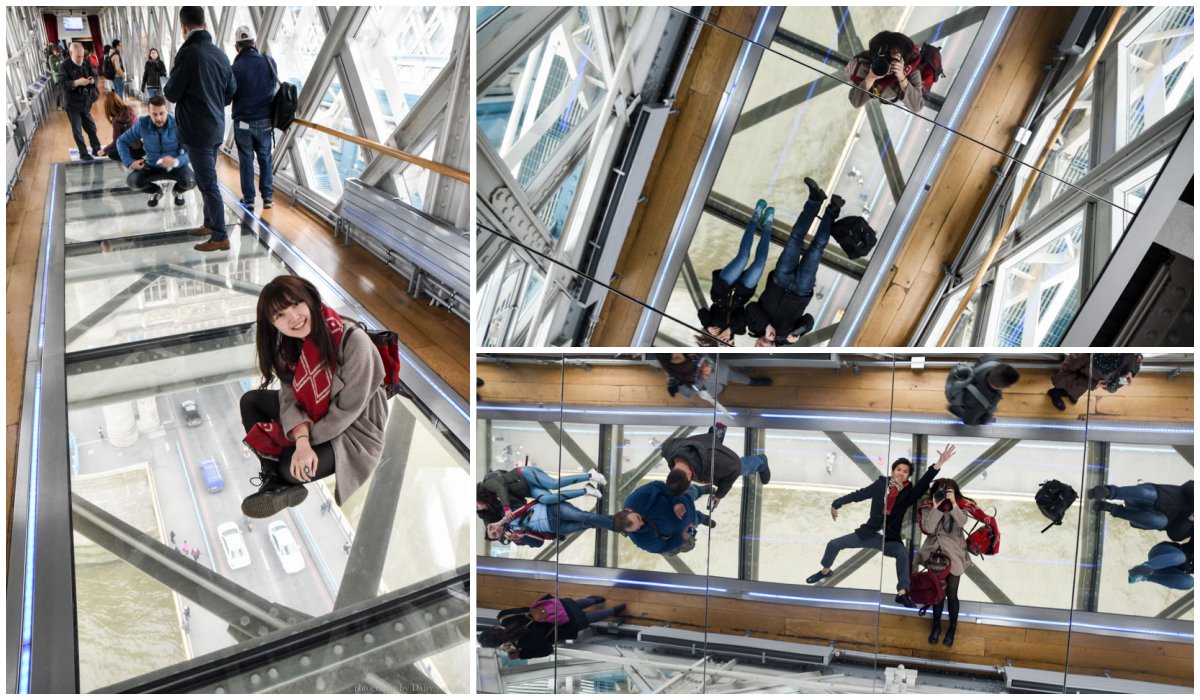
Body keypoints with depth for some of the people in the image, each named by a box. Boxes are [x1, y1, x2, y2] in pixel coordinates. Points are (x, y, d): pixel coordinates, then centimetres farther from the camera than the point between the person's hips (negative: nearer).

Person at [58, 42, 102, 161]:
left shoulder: (86, 63, 2)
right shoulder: (64, 66, -14)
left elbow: (95, 76, 3)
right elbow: (63, 84, -21)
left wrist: (92, 80, -21)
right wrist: (77, 82, -35)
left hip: (86, 102, 5)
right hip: (72, 104, -5)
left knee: (91, 127, 16)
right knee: (77, 130, 4)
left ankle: (96, 149, 30)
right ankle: (83, 153, 12)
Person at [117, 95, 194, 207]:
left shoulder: (178, 124, -22)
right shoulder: (142, 124, -15)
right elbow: (122, 141, -1)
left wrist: (176, 161, -45)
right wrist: (129, 162, -15)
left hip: (176, 165, -2)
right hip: (152, 166, 2)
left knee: (190, 181, -32)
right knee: (132, 181, -23)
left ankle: (178, 191, 10)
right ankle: (156, 190, 14)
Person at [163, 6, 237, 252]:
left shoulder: (188, 52, -17)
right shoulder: (219, 54, 3)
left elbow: (172, 94, -10)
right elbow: (231, 91, 13)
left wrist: (167, 86, 11)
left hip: (197, 130, -7)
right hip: (216, 128, 7)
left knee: (208, 184, -3)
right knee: (207, 180, 19)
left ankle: (220, 237, 1)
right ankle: (209, 224, 29)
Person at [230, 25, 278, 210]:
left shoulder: (236, 68, -16)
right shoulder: (269, 62, -5)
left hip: (243, 122, -3)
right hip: (265, 120, 3)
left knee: (246, 161, 9)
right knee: (265, 158, 16)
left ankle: (248, 199, 13)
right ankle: (267, 196, 17)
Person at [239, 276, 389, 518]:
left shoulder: (354, 342, -31)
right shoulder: (288, 344, -8)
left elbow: (347, 409, -24)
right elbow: (289, 397, -11)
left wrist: (307, 440, -16)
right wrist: (302, 441, -28)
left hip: (354, 428, -7)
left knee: (291, 468, -27)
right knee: (250, 401, 2)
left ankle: (285, 481, 8)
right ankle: (273, 479, -5)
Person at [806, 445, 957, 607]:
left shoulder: (908, 493, -7)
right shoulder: (881, 485, -5)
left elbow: (923, 484, -22)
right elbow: (859, 494, 3)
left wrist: (938, 464, -34)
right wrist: (836, 504, 11)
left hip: (890, 538, -2)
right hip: (869, 533, 2)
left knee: (903, 553, -33)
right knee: (834, 544, 4)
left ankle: (902, 593, -25)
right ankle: (826, 571, 34)